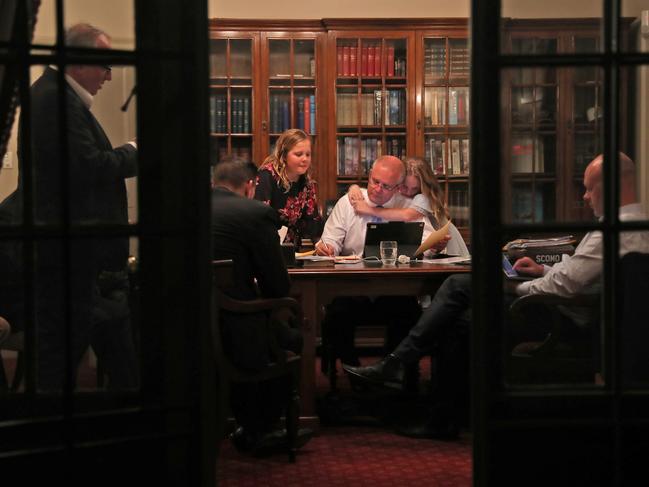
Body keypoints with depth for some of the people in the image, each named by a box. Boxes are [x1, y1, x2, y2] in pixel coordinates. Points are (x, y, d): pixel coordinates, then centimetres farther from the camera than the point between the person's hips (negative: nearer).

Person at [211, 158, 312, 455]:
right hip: (234, 335, -5)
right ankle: (257, 433, 33)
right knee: (291, 338, 24)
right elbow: (279, 286, -7)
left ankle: (249, 427, 43)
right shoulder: (257, 212, -8)